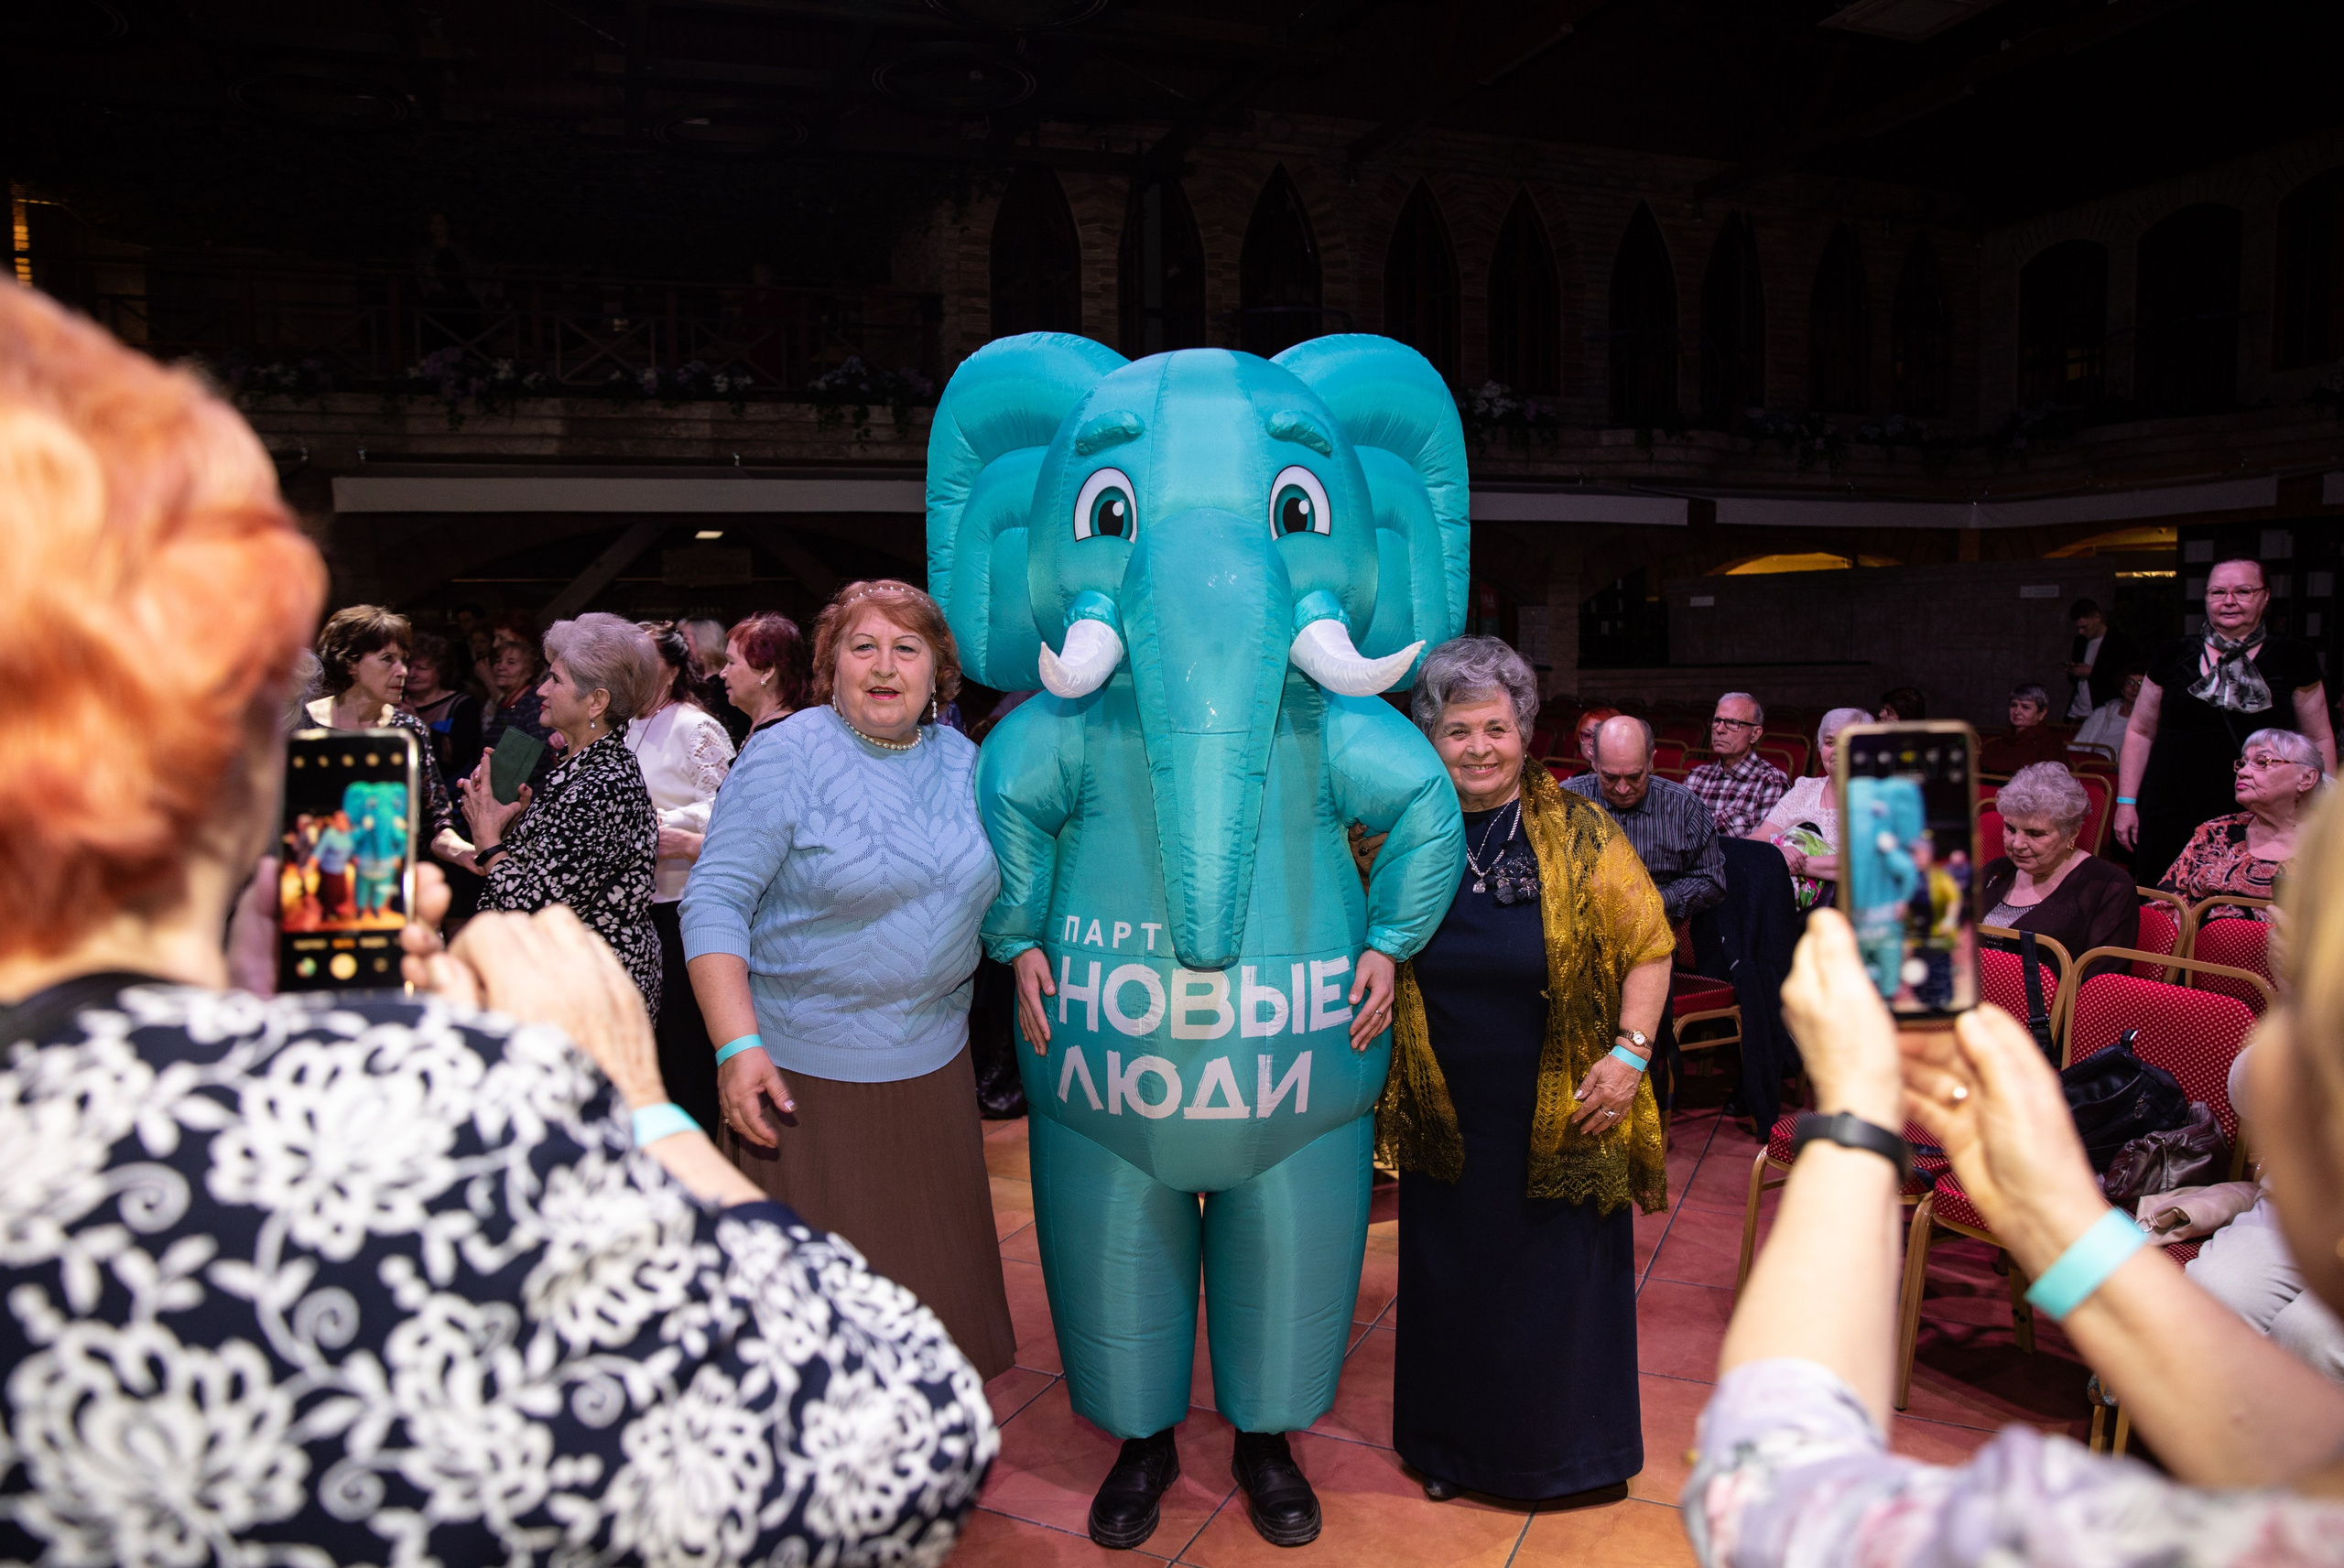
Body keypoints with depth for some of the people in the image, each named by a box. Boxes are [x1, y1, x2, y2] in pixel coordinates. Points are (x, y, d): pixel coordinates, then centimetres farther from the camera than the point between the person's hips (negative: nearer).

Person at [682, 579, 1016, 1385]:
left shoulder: (959, 759, 7)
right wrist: (738, 1045, -21)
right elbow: (715, 901, -14)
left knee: (934, 1277, 14)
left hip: (934, 1066, 5)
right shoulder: (786, 757, -10)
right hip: (807, 1074, -5)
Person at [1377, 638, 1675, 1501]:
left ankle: (1561, 1447, 33)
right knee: (1450, 1280, 15)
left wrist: (1630, 1052, -11)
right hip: (1444, 1115, 2)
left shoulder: (1581, 834, -7)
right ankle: (1451, 1445, 36)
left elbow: (1648, 946, -4)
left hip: (1557, 1116, -2)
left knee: (1555, 1281, 10)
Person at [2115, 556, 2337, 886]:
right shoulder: (2173, 657, 7)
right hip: (2172, 819, 1)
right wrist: (2126, 802, 7)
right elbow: (2140, 733, 12)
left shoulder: (2293, 660, 5)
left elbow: (2319, 739, 10)